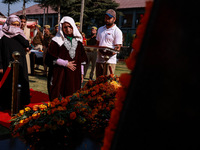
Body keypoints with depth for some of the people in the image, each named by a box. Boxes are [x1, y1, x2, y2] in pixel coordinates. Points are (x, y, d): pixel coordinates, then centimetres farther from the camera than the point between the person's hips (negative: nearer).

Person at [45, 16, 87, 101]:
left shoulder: (78, 41, 11)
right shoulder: (57, 41, -1)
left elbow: (81, 60, 14)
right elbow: (51, 59, -7)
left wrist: (81, 73, 11)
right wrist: (66, 63, -11)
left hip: (74, 75, 4)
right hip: (60, 75, -3)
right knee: (58, 100, -4)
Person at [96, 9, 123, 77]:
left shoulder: (117, 31, -2)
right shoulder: (100, 29, 19)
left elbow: (118, 48, -8)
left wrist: (109, 53, -26)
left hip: (110, 61, -6)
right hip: (99, 60, 6)